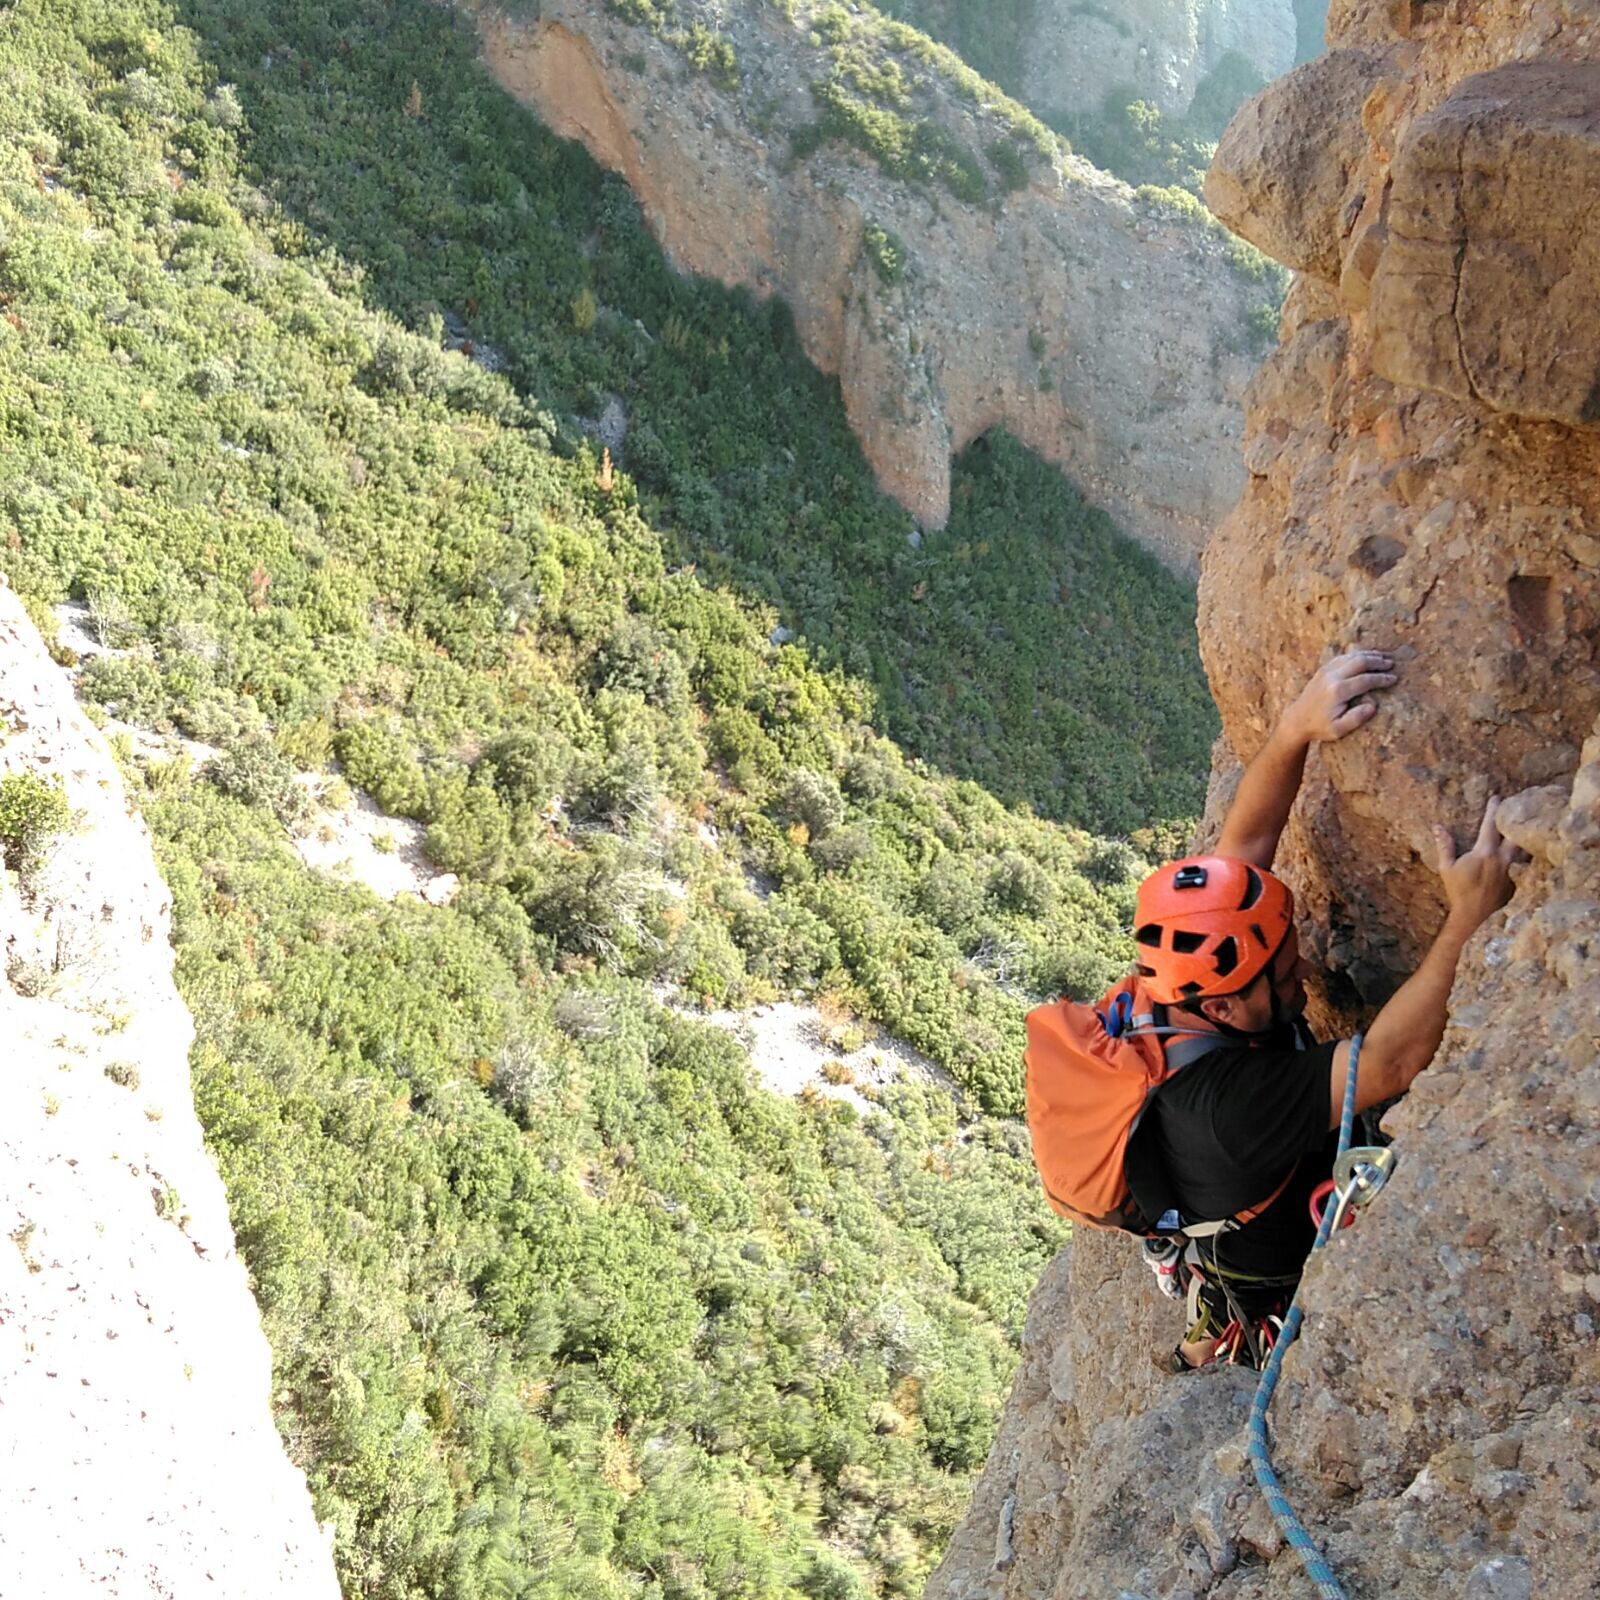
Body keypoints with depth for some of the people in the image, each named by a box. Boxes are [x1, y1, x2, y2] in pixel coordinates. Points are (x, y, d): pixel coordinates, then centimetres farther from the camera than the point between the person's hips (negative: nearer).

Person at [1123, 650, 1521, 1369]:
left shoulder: (1186, 998, -21)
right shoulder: (1226, 1100, -44)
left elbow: (1247, 840, -20)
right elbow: (1389, 1062, -48)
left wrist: (1296, 728, -36)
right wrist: (1471, 914, -50)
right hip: (1284, 1305, -8)